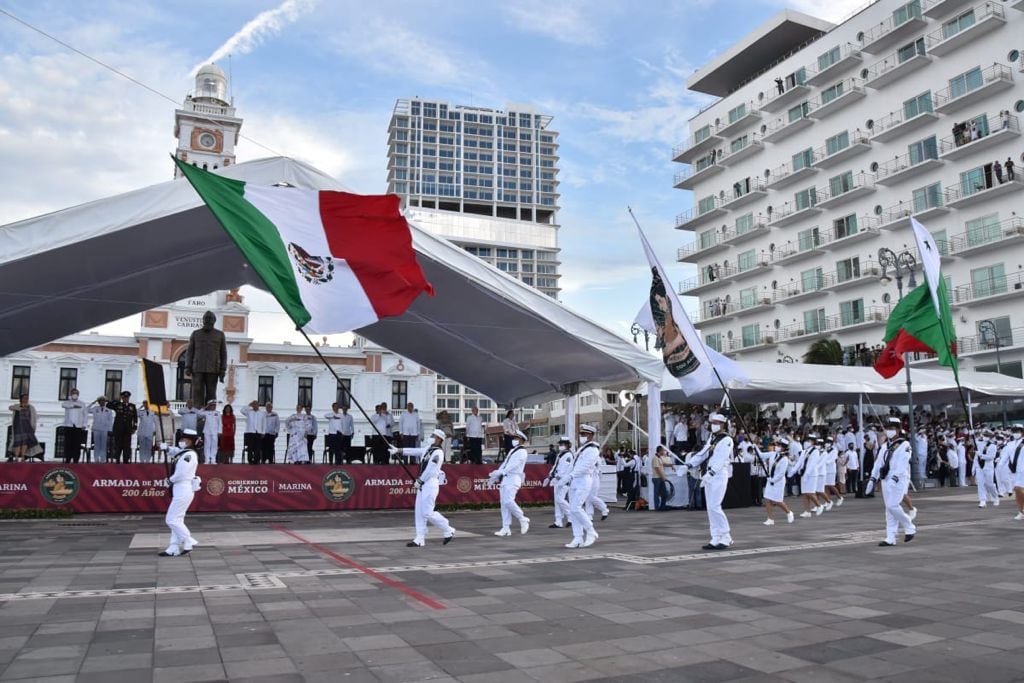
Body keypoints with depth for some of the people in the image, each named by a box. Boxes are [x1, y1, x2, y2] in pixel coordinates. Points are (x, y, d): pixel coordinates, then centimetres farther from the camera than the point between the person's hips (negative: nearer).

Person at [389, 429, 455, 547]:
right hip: (422, 485, 9)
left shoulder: (438, 453, -13)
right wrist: (398, 451, 11)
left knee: (428, 513, -8)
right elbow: (414, 451, 16)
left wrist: (419, 481, -10)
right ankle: (419, 540, 11)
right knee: (419, 512, 7)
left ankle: (448, 531, 7)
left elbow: (430, 470, -17)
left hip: (430, 484, -9)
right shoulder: (428, 449, 14)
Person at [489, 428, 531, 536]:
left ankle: (523, 520, -2)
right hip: (505, 479, 9)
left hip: (513, 478, -9)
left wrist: (500, 472, -24)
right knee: (504, 503, 4)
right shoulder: (512, 451, 23)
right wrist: (496, 476, 8)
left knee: (508, 501, -20)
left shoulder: (522, 452, -5)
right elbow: (504, 464, 19)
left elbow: (513, 465, -17)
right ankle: (506, 529, 5)